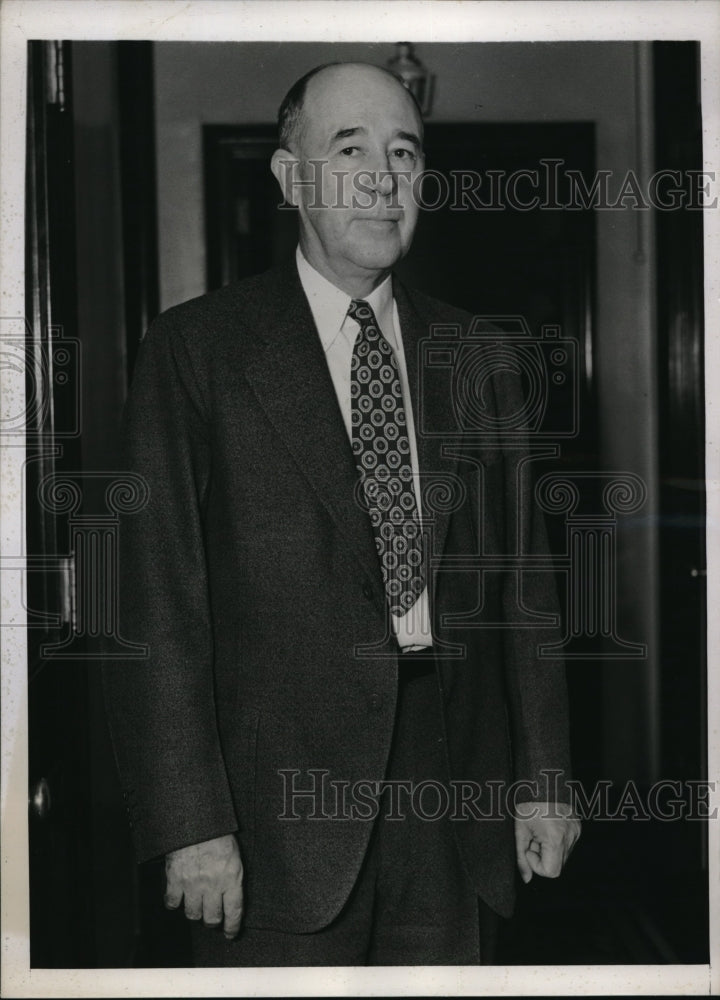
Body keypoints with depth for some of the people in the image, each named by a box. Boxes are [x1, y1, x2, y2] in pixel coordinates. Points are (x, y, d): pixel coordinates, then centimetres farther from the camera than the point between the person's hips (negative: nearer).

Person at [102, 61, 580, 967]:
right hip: (281, 817, -3)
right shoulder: (196, 350, -3)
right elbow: (156, 605, -7)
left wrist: (542, 779, 8)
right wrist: (191, 823, -12)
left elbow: (522, 581, 11)